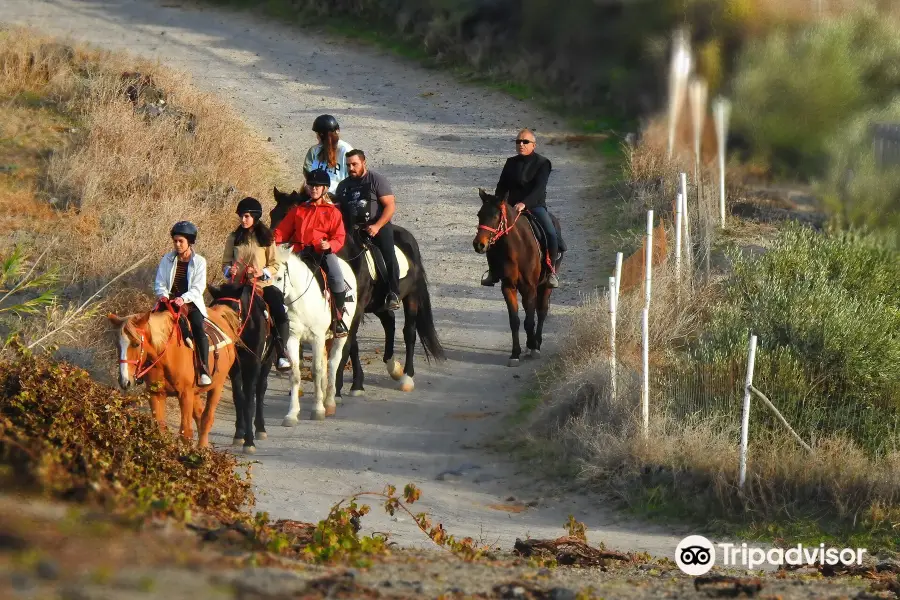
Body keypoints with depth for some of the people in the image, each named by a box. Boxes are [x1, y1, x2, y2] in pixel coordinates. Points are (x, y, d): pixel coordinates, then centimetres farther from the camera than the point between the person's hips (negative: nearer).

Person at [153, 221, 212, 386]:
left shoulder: (199, 262, 1)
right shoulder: (167, 259, 8)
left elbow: (198, 288, -7)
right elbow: (159, 283, 7)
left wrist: (183, 299, -23)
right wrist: (163, 295, -15)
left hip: (191, 303, -3)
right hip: (168, 301, 3)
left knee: (198, 327, -29)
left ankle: (205, 370, -30)